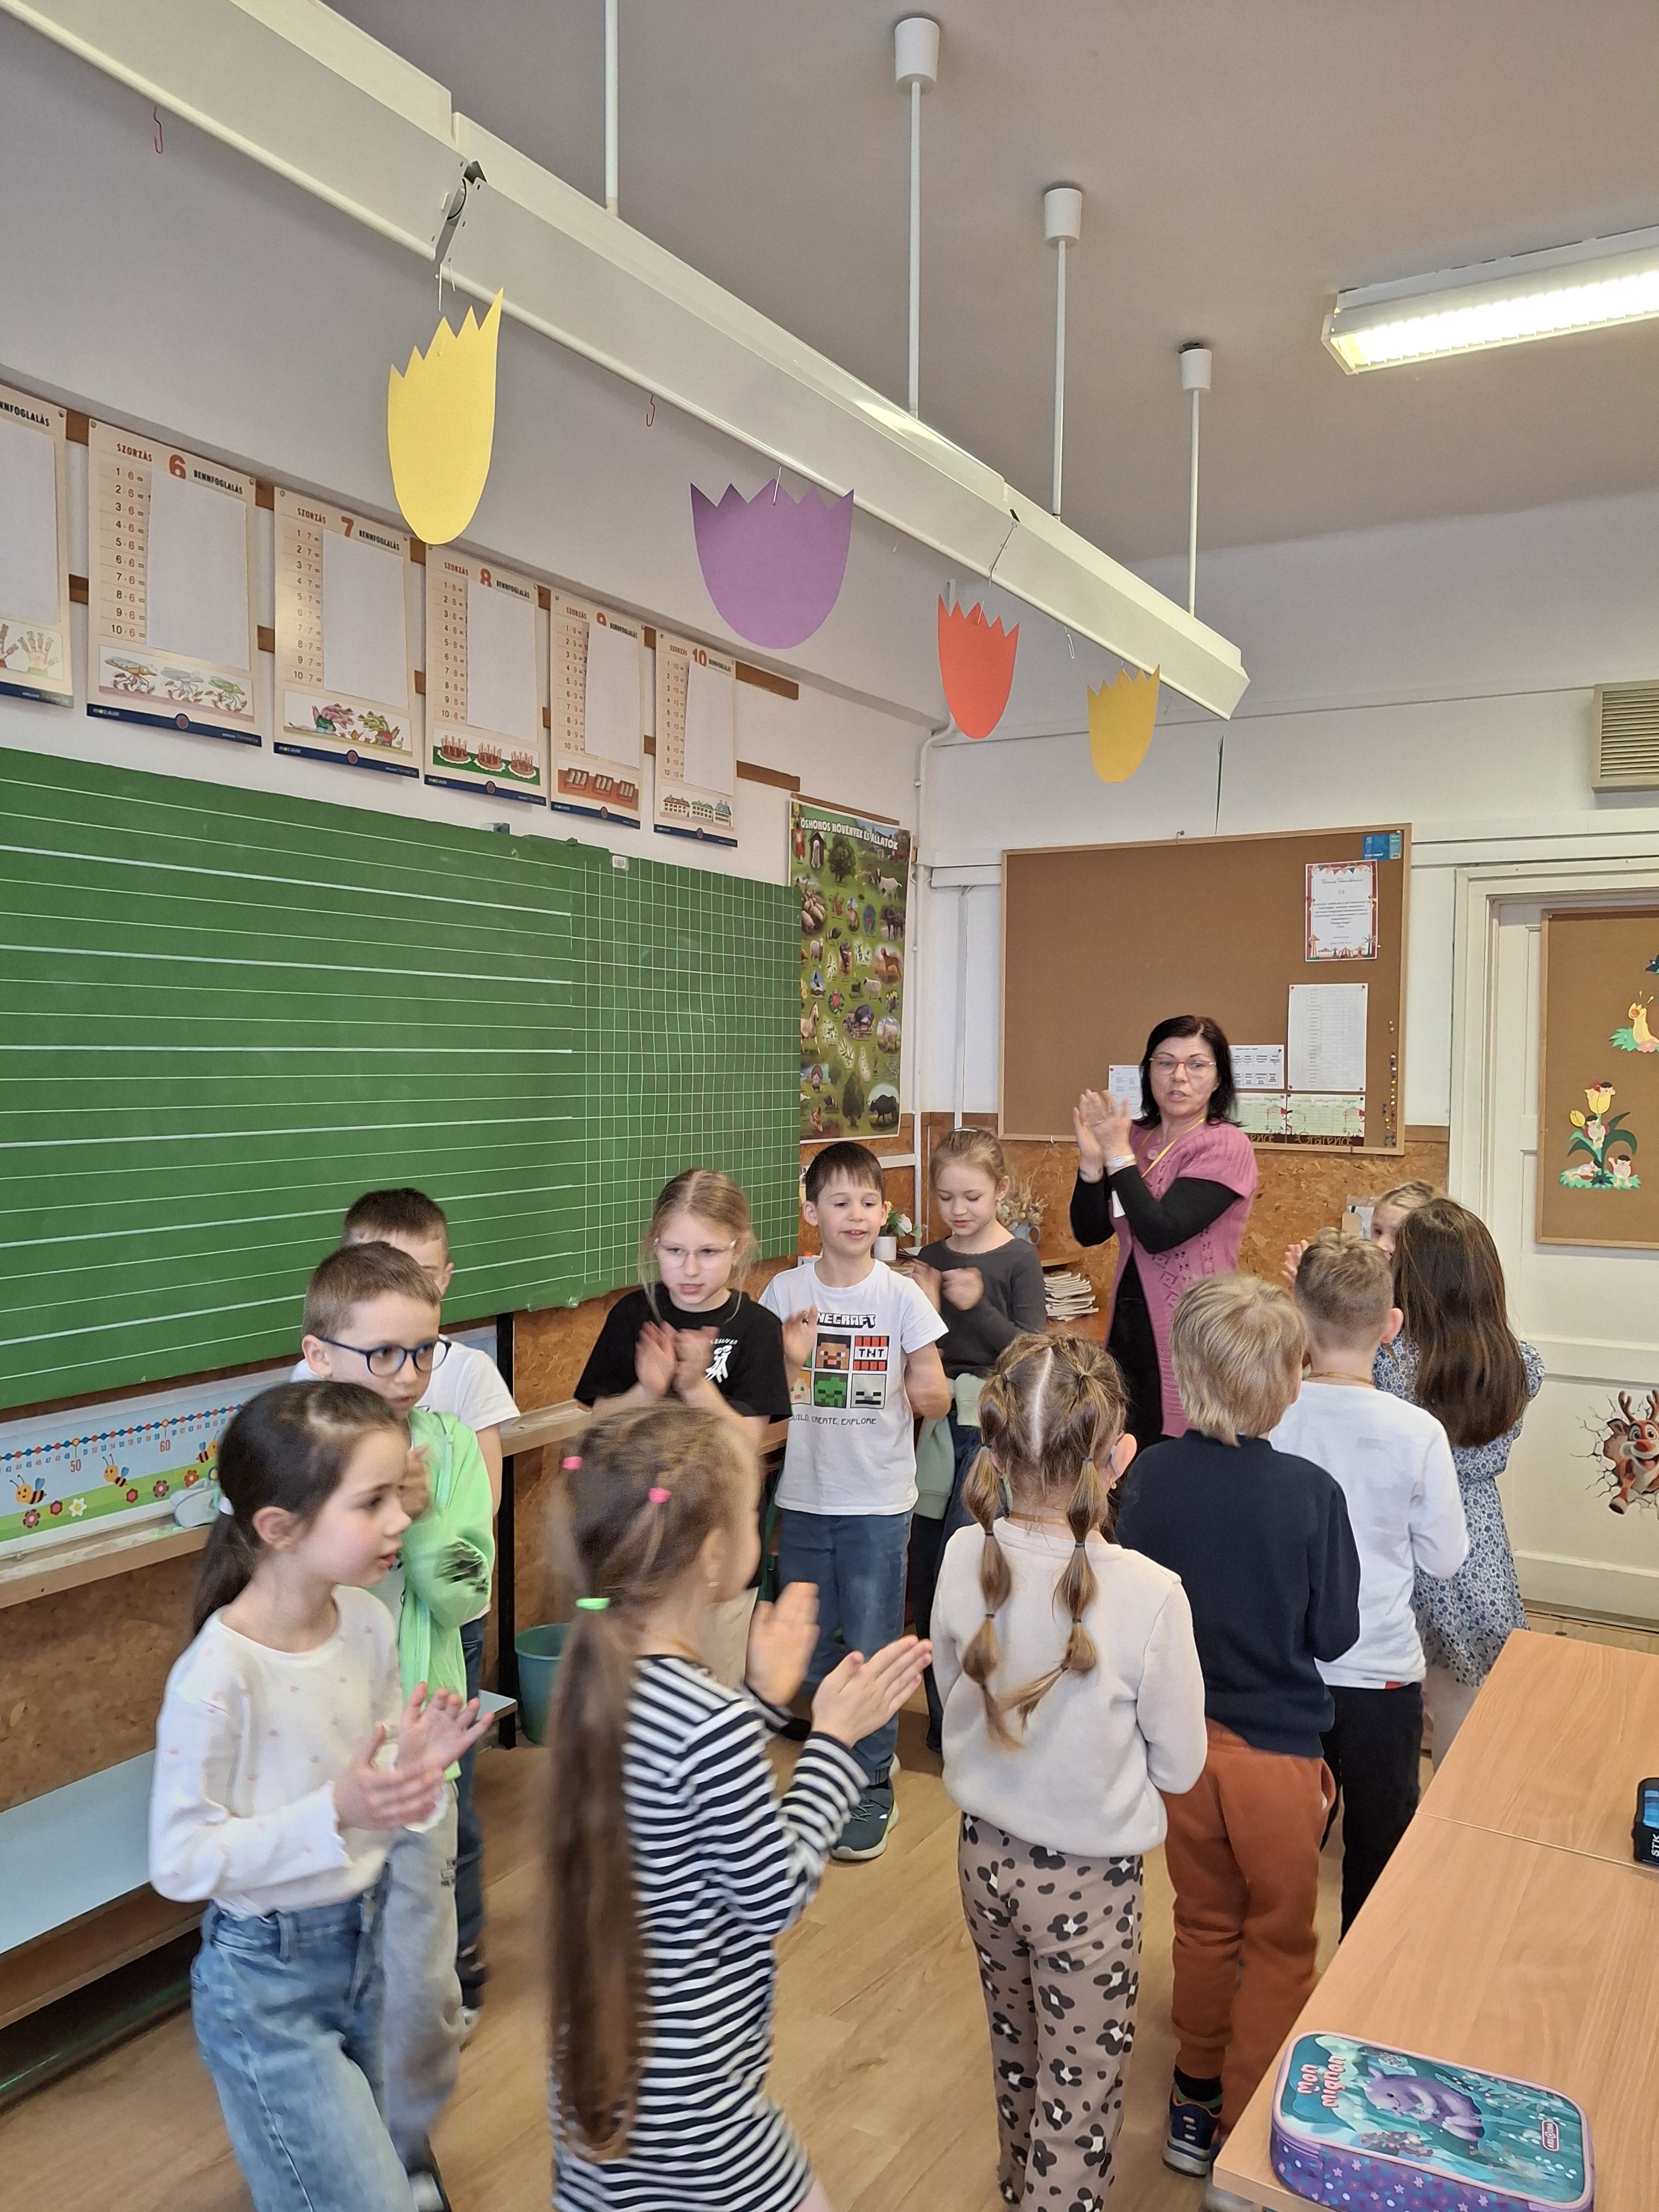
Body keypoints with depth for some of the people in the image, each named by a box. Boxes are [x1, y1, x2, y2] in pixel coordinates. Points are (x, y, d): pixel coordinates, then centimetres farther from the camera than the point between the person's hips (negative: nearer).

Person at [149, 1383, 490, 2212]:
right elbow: (180, 1861, -20)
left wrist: (413, 1767, -16)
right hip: (265, 1979, -6)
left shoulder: (368, 1622, -8)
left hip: (363, 1942, 6)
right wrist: (335, 1813, -29)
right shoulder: (217, 1675, -27)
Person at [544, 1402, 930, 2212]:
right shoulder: (713, 1726, -32)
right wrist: (835, 1740, -12)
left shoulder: (596, 1679, -7)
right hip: (688, 2091, -7)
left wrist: (766, 1699, 8)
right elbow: (776, 1894, -18)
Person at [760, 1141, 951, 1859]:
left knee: (871, 1651, 5)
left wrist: (925, 1389, -25)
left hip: (878, 1503, -2)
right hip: (804, 1498, 3)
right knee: (805, 1650, 15)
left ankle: (872, 1786, 23)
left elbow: (937, 1400, -2)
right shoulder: (786, 1292, -3)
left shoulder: (901, 1296, -7)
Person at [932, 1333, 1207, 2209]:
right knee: (1079, 2089, 18)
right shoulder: (1148, 1594, -28)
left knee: (1018, 2050, 30)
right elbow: (1179, 1765, -14)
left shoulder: (964, 1558, -18)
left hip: (986, 1854, 5)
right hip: (1089, 1876, -5)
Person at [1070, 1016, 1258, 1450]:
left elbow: (1159, 1233, -21)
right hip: (1129, 1328, 6)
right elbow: (1089, 1233, 4)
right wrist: (1092, 1158, -9)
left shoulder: (1225, 1146, -12)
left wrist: (1118, 1154, -15)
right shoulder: (1137, 1138, 6)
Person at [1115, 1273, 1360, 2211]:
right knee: (1279, 1945, 18)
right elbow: (1335, 1634, -11)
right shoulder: (1310, 1492, -23)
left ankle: (1197, 2102, 40)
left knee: (1205, 1923, 24)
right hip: (1276, 1748, -3)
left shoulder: (1153, 1474, -14)